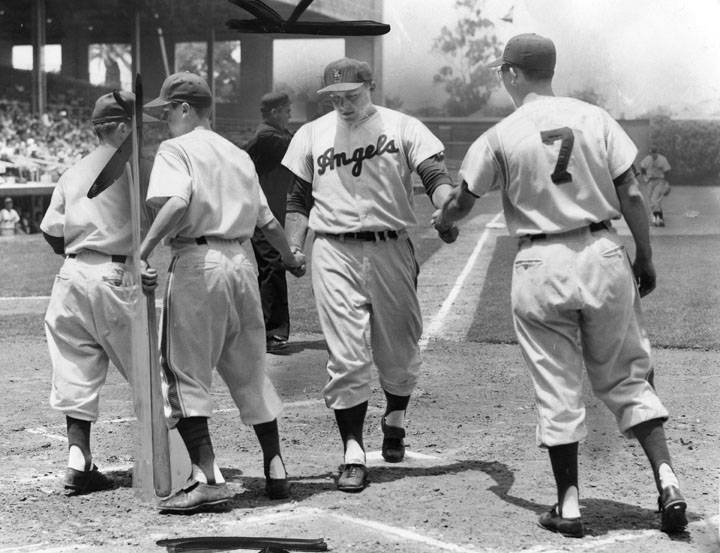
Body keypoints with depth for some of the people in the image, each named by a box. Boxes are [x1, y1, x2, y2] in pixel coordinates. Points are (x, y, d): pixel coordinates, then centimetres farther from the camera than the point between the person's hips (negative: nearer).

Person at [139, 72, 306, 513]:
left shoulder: (176, 149, -1)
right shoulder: (239, 155, 20)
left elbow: (176, 202, -21)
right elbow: (267, 220, 24)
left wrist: (142, 252, -24)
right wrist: (291, 258, 41)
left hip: (198, 262, -7)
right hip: (243, 261, 7)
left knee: (185, 370, -4)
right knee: (250, 370, 16)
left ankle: (207, 477, -14)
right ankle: (275, 470, 19)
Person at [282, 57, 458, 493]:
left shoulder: (402, 127, 3)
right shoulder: (312, 135, 11)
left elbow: (435, 174, -8)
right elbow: (299, 198, 15)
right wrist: (293, 249, 4)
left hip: (391, 248, 0)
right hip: (334, 253, 0)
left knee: (399, 349, 10)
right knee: (347, 357, -6)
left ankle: (395, 419, 39)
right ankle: (354, 454, -4)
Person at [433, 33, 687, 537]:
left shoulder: (501, 136, -4)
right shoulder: (595, 119, 0)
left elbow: (462, 203, 8)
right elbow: (631, 196, -2)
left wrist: (441, 220, 31)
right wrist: (645, 260, 7)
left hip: (540, 267, -2)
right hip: (603, 255, 2)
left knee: (557, 391, 7)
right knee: (626, 377, 12)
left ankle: (569, 506, 10)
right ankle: (666, 479, 0)